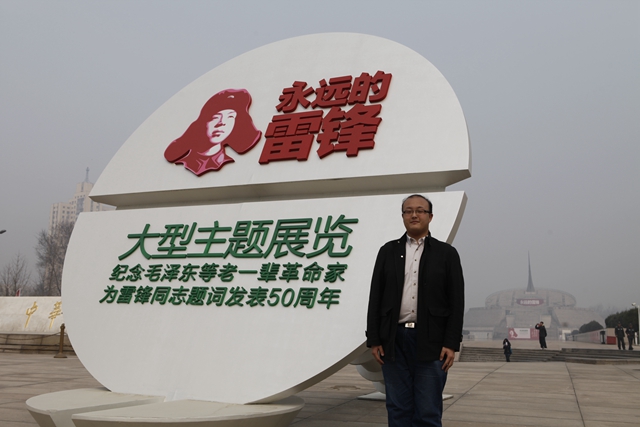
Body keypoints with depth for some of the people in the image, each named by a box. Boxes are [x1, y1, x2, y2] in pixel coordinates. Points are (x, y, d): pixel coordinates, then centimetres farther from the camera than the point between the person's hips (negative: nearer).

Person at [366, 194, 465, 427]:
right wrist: (374, 340, 0)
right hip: (394, 341, 2)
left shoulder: (446, 253, 4)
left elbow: (456, 302, 0)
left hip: (431, 342, -2)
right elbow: (375, 298, 6)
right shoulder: (388, 251, 9)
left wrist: (451, 344, -7)